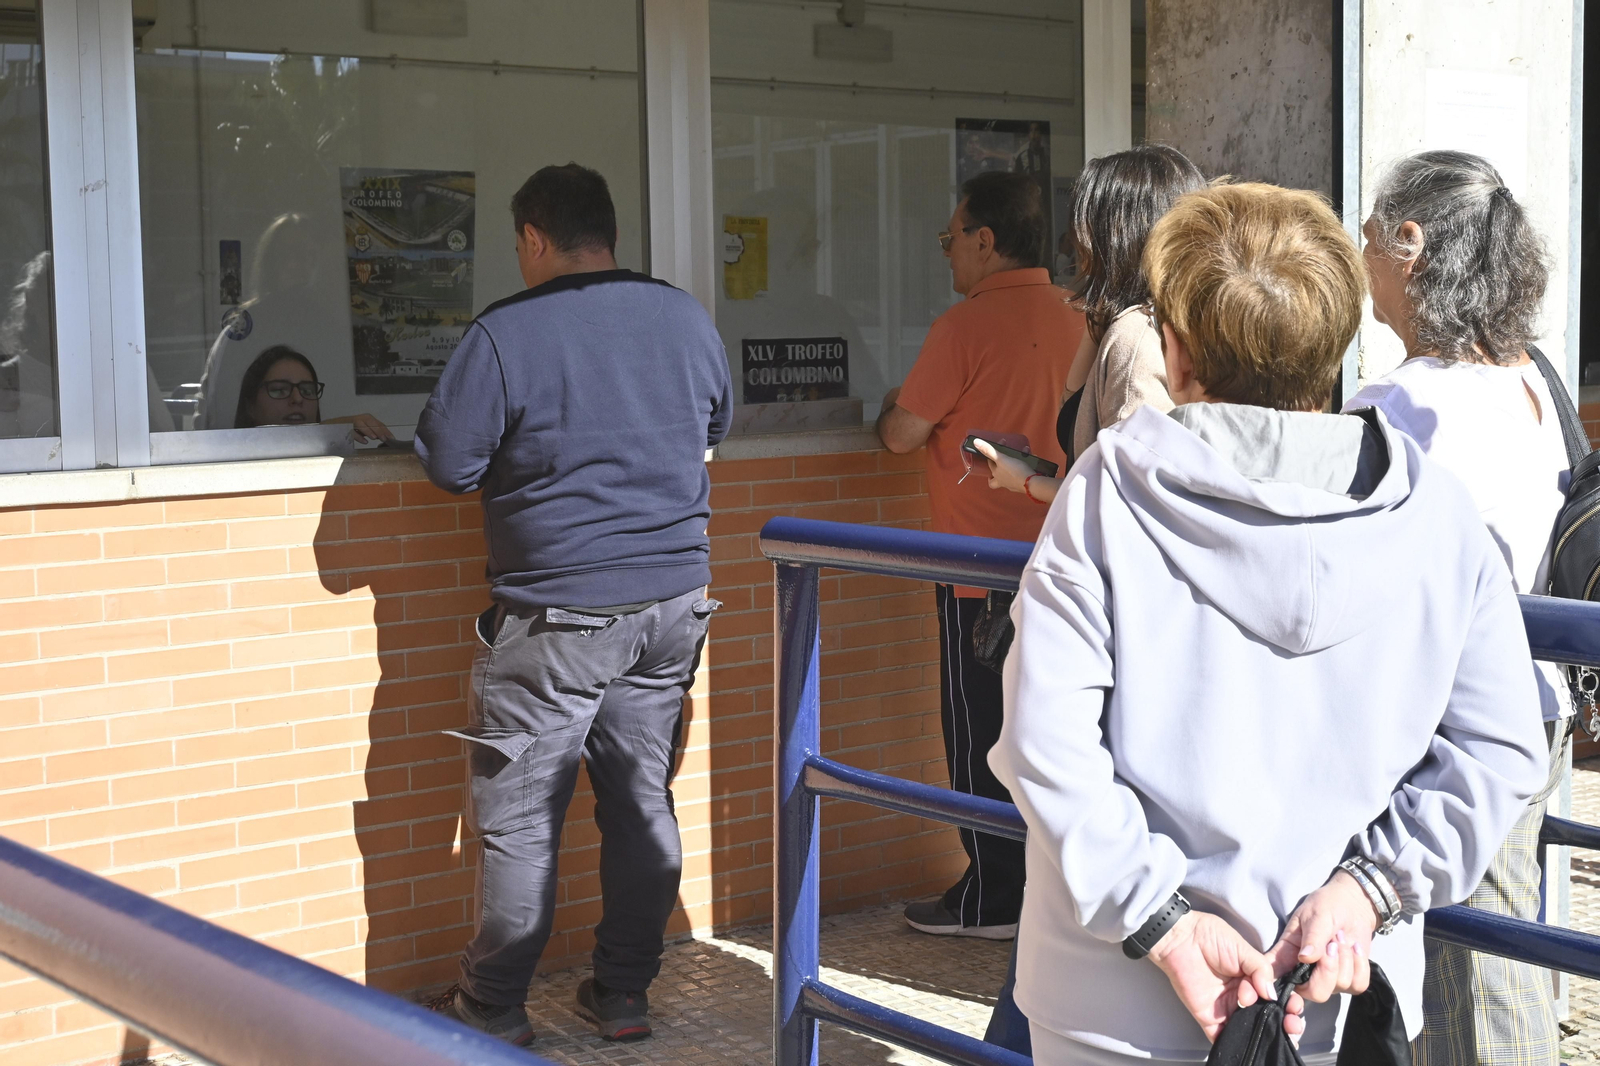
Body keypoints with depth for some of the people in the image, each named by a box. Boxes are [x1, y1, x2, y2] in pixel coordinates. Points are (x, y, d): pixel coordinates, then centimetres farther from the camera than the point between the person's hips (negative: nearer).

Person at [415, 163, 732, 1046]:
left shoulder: (506, 334, -13)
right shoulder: (686, 317, 5)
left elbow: (448, 463, -9)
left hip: (559, 614, -5)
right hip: (673, 603, 6)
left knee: (518, 812, 5)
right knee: (643, 799, 12)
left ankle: (493, 1006, 14)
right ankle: (624, 993, 20)